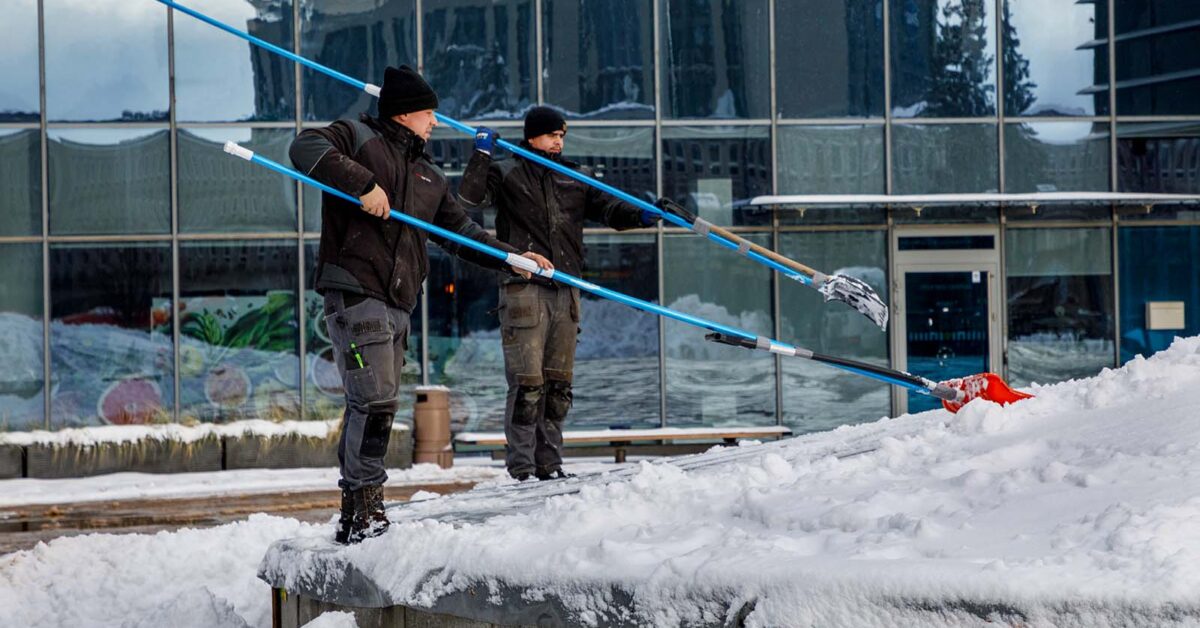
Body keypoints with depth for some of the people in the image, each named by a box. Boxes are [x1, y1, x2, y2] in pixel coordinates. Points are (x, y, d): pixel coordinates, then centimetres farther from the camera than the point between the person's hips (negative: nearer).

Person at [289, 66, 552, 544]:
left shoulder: (428, 176, 25)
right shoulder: (359, 137, 3)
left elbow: (460, 231, 32)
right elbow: (305, 149, -15)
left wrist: (508, 257, 22)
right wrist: (362, 183, -21)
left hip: (398, 303, 8)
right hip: (355, 292, -8)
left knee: (372, 406, 7)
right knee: (376, 401, -15)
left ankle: (354, 519, 11)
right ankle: (365, 509, -12)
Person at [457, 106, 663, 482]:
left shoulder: (574, 179, 17)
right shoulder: (506, 174, 4)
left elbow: (607, 208, 10)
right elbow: (468, 198, -8)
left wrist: (640, 215, -8)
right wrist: (482, 155, -15)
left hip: (565, 293, 5)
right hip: (523, 289, -5)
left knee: (558, 384, 8)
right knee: (527, 383, -9)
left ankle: (549, 464, 15)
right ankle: (521, 467, -5)